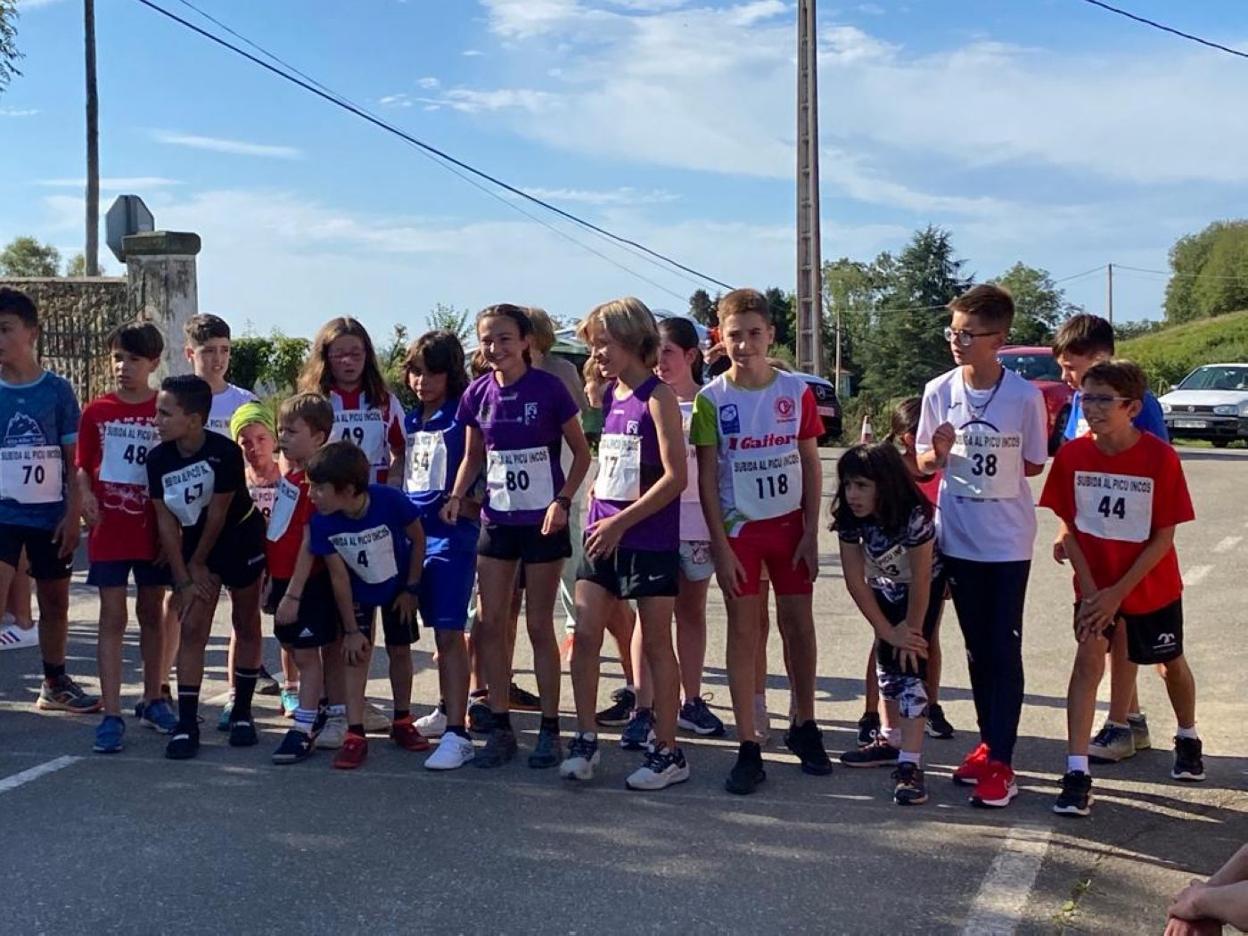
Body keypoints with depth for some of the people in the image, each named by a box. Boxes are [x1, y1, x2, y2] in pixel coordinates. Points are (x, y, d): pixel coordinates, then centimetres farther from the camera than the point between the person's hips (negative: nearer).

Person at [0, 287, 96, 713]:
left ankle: (55, 683, 31)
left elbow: (74, 458, 0)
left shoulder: (58, 390, -2)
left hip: (51, 515, 1)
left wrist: (73, 514, -5)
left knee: (55, 601, 13)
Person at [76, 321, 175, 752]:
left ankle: (152, 699, 28)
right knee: (112, 619, 0)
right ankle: (111, 714, 1)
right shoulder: (96, 411, 1)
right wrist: (86, 497, -15)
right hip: (109, 530, 0)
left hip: (154, 530, 0)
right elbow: (82, 467, 6)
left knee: (152, 614, 13)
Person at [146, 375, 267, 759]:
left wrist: (198, 564, -9)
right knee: (192, 629, -4)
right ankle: (186, 725, -3)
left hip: (242, 540, -3)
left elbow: (217, 514, -19)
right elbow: (165, 521, -9)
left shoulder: (224, 452, -27)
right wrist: (183, 579, -10)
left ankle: (242, 712, 21)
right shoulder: (158, 458, -15)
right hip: (194, 542, 3)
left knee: (246, 626, 8)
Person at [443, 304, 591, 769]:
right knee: (491, 624, 4)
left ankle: (549, 729, 13)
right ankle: (500, 727, 15)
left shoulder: (549, 389, -12)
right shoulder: (477, 394, 1)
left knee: (539, 626, 2)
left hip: (542, 521, -4)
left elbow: (581, 453, -4)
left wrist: (562, 501, -17)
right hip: (497, 520, 4)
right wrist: (456, 495, -4)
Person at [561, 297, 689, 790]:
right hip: (604, 537, 7)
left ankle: (667, 751, 13)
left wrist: (621, 522, -18)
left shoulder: (657, 398, -11)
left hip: (649, 540, -7)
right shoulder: (607, 396, 11)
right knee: (585, 635, 2)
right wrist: (595, 515, 10)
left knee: (656, 643, 3)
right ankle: (585, 739, 12)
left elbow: (675, 477, -17)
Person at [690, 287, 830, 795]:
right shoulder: (711, 398, -6)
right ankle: (748, 748, 7)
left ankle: (804, 726, 27)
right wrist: (721, 546, -10)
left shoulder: (796, 391, -2)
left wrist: (811, 533, -3)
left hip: (790, 525, 2)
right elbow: (707, 479, -5)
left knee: (799, 625, 8)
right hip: (739, 528, -1)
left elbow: (810, 465, 2)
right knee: (743, 632, 2)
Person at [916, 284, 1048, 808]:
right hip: (958, 540, 3)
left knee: (1003, 651, 0)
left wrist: (996, 473, -9)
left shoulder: (1025, 397, -11)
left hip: (1008, 543, -3)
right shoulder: (938, 392, -3)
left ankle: (1000, 763, 5)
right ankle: (988, 744, 26)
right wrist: (937, 456, -14)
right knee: (977, 649, 13)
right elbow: (924, 463, 5)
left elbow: (1033, 465, 1)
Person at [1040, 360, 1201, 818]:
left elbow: (1164, 537, -16)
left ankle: (1187, 738, 47)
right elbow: (1067, 526, -6)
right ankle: (1077, 772, -16)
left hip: (1151, 583, -1)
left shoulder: (1160, 458, -20)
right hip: (1094, 581, 1)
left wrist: (1118, 592, -19)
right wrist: (1090, 588, -13)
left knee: (1171, 663, 17)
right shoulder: (1072, 455, -13)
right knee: (1088, 656, -16)